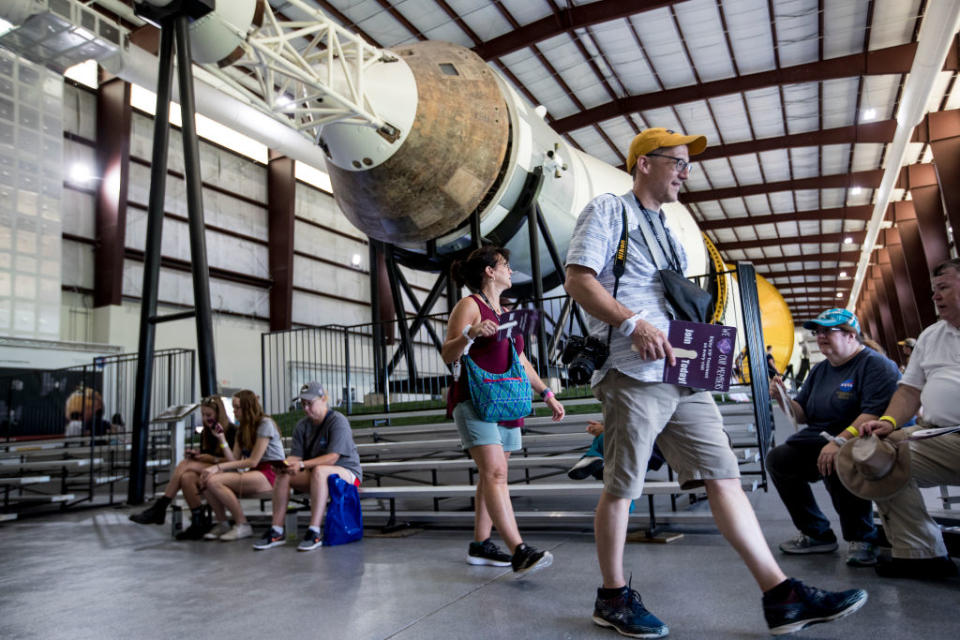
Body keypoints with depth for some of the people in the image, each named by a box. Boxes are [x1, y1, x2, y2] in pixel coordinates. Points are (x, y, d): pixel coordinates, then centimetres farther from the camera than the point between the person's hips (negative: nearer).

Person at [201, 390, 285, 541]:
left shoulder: (265, 423, -7)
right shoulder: (241, 429, 19)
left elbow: (253, 461, -13)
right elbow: (234, 460, 8)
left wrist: (219, 467, -14)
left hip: (271, 473, -8)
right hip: (254, 474, 8)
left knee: (214, 481, -24)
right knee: (205, 479, -14)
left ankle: (243, 526, -13)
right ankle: (222, 524, -2)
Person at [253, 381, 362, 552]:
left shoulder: (338, 421, -13)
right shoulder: (302, 425, 7)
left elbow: (332, 457, -23)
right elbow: (295, 455, -1)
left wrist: (302, 465, -33)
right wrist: (286, 464, -25)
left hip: (347, 473, -6)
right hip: (314, 476, 6)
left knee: (319, 470, -37)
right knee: (283, 474, -16)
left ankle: (314, 532, -37)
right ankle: (276, 531, -13)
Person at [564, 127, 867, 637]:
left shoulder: (668, 230, 27)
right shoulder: (608, 210, 3)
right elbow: (578, 279, -11)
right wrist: (634, 325, -22)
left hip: (683, 374, 8)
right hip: (633, 371, -8)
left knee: (722, 474, 4)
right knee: (621, 486, 1)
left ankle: (780, 595, 8)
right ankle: (613, 597, 16)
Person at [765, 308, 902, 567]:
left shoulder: (877, 365, -8)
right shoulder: (820, 370, 16)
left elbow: (876, 413, -23)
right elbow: (802, 416, 15)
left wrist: (840, 441, -33)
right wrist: (783, 398, -5)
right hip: (818, 443, 8)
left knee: (835, 463, -37)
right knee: (777, 458, -9)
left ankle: (862, 539, -12)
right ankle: (817, 535, 3)